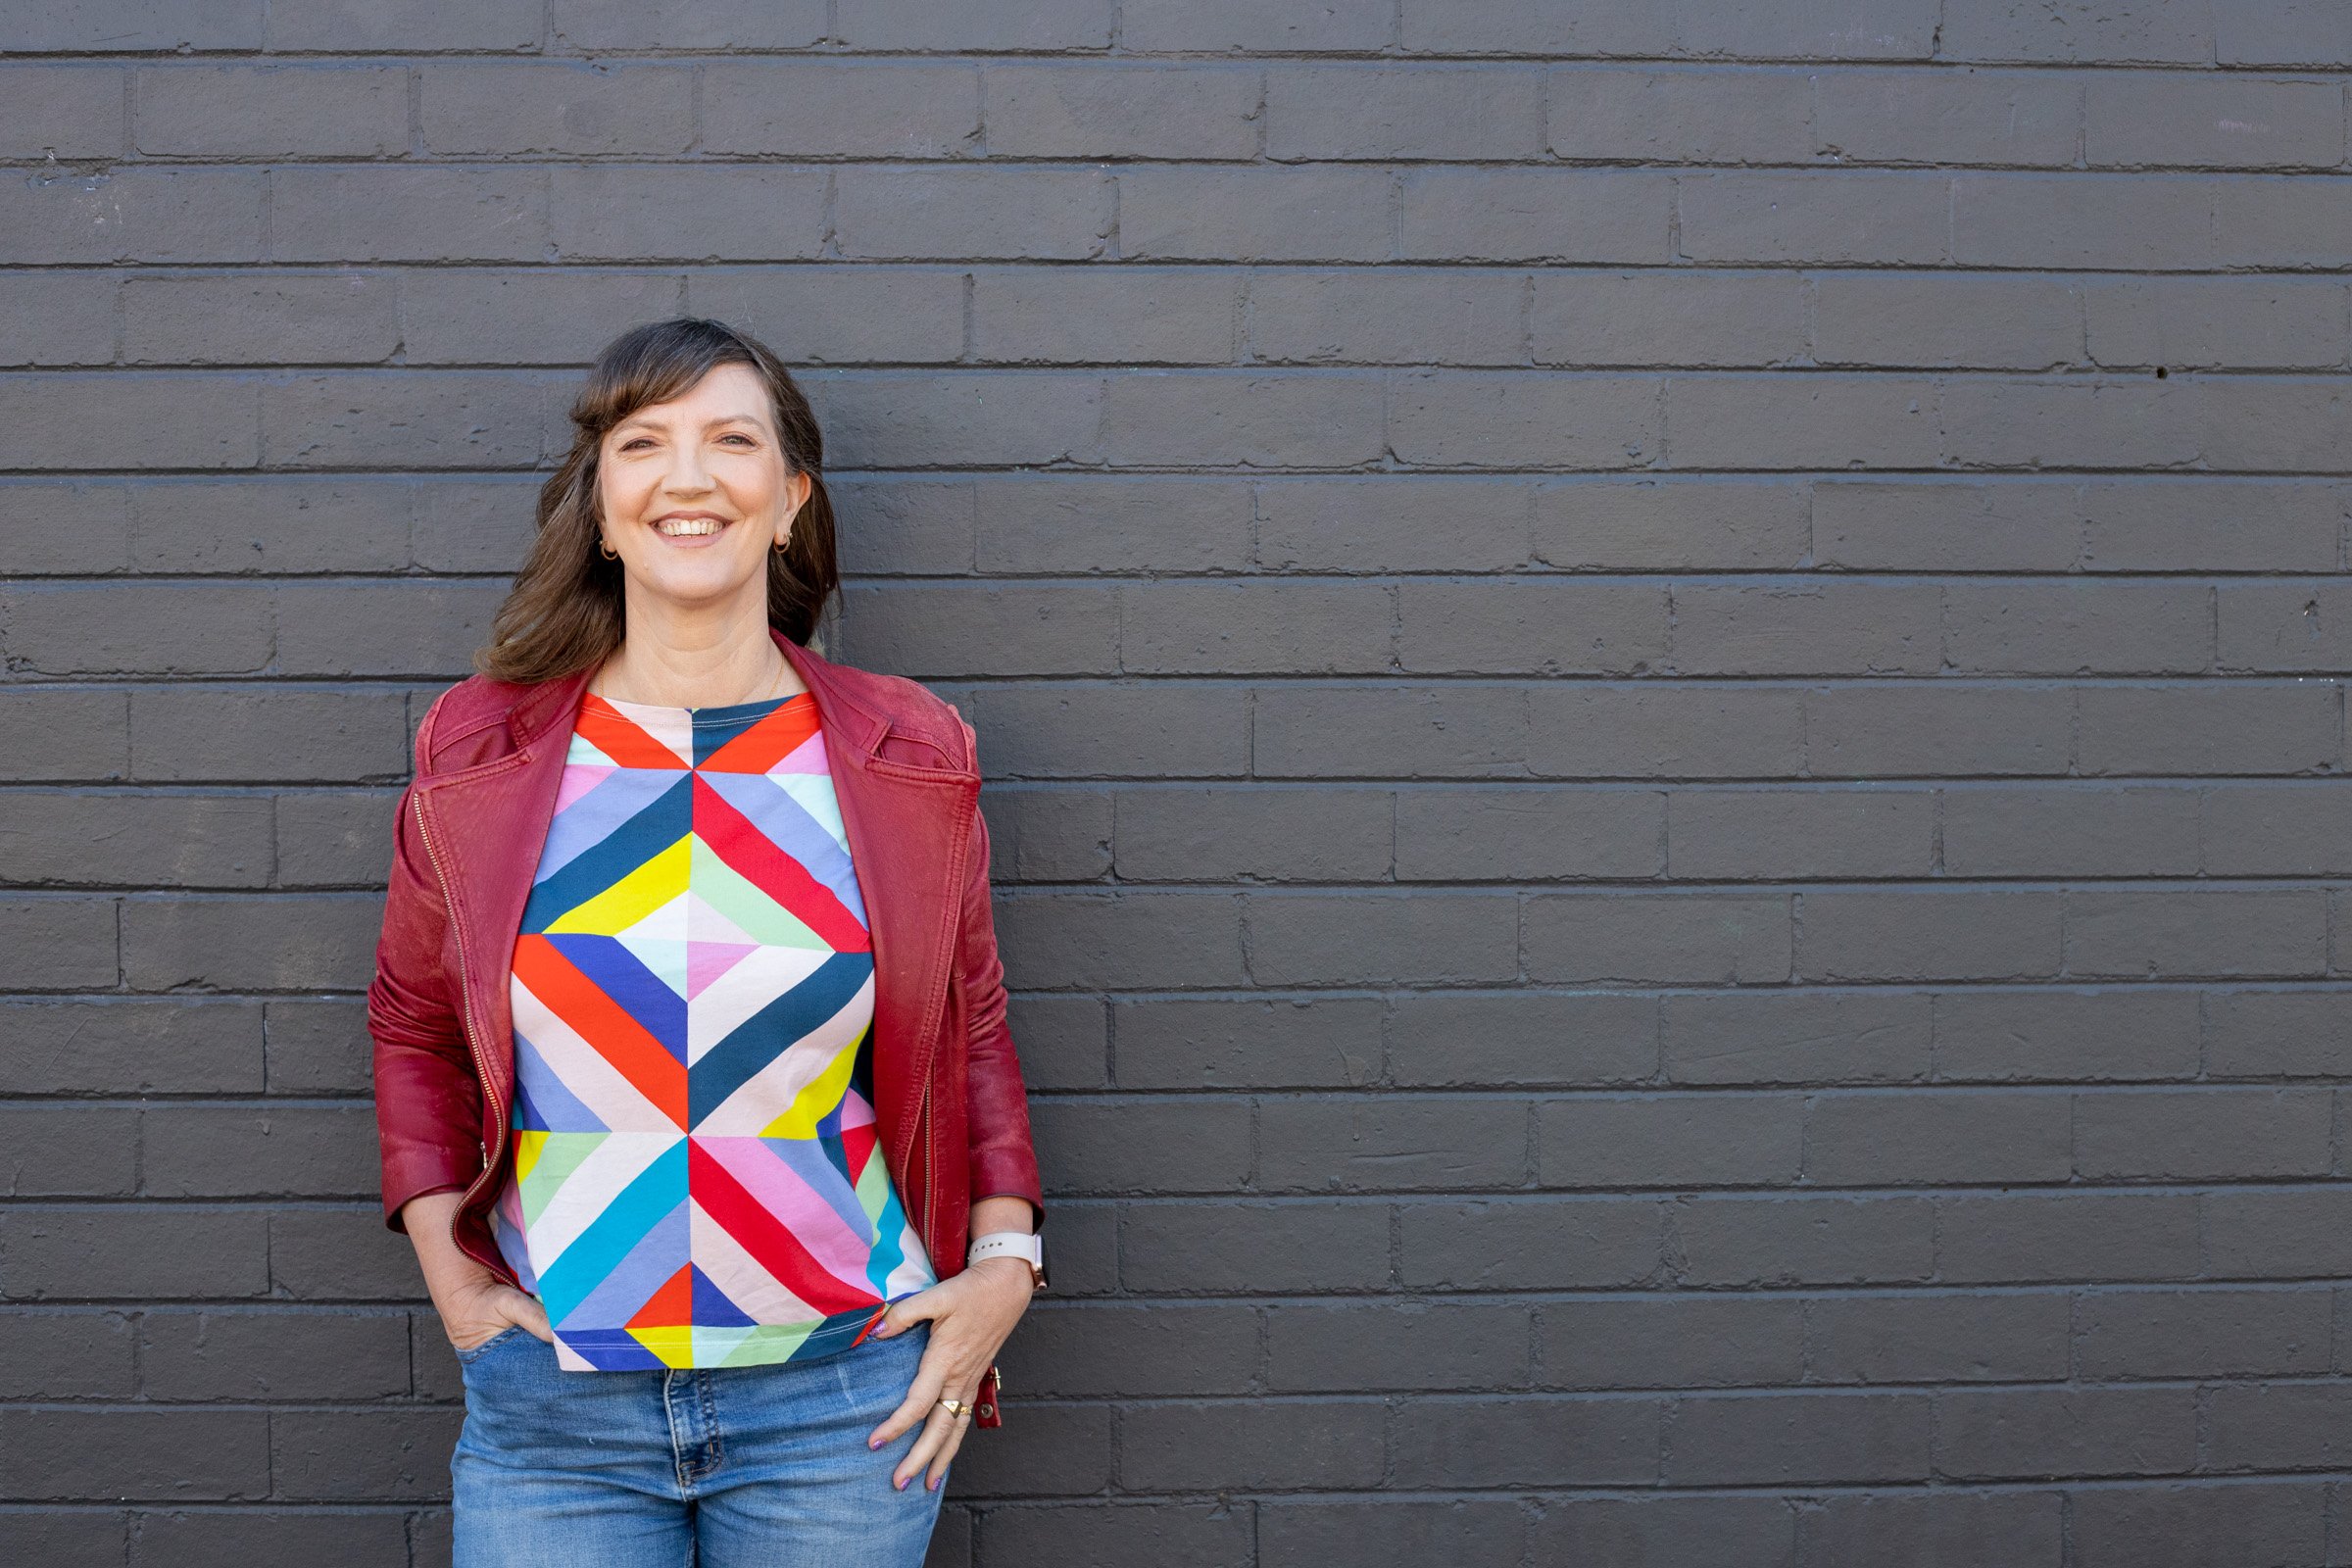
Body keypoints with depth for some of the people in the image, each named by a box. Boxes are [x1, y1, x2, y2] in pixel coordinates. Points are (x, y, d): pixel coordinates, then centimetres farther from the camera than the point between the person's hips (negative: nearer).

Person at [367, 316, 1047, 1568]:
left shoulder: (908, 759, 0)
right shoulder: (477, 752, 1)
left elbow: (970, 1024, 10)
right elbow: (414, 1023, 13)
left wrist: (1004, 1257, 0)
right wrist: (445, 1267, 3)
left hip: (844, 1404, 0)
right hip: (551, 1403, 0)